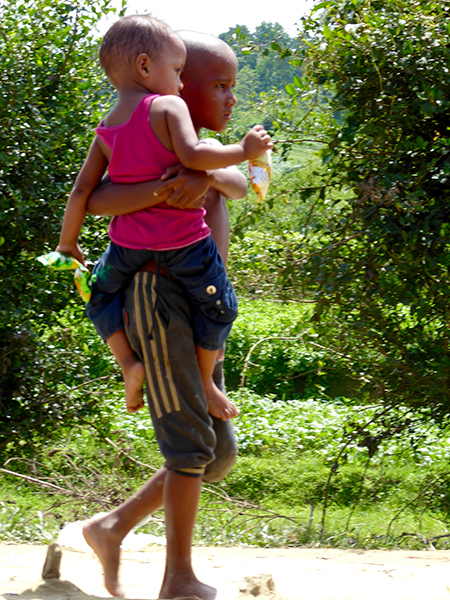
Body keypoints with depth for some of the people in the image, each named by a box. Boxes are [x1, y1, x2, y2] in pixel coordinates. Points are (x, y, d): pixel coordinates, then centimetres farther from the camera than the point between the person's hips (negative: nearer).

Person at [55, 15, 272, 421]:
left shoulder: (105, 132, 7)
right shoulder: (168, 108, -10)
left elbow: (82, 191, 8)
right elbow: (192, 154, -25)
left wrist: (67, 243, 18)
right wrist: (243, 151, -14)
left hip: (129, 243, 4)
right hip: (182, 241, -4)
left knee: (101, 295, 28)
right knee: (218, 306, 15)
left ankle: (129, 364, 13)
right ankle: (204, 383, 23)